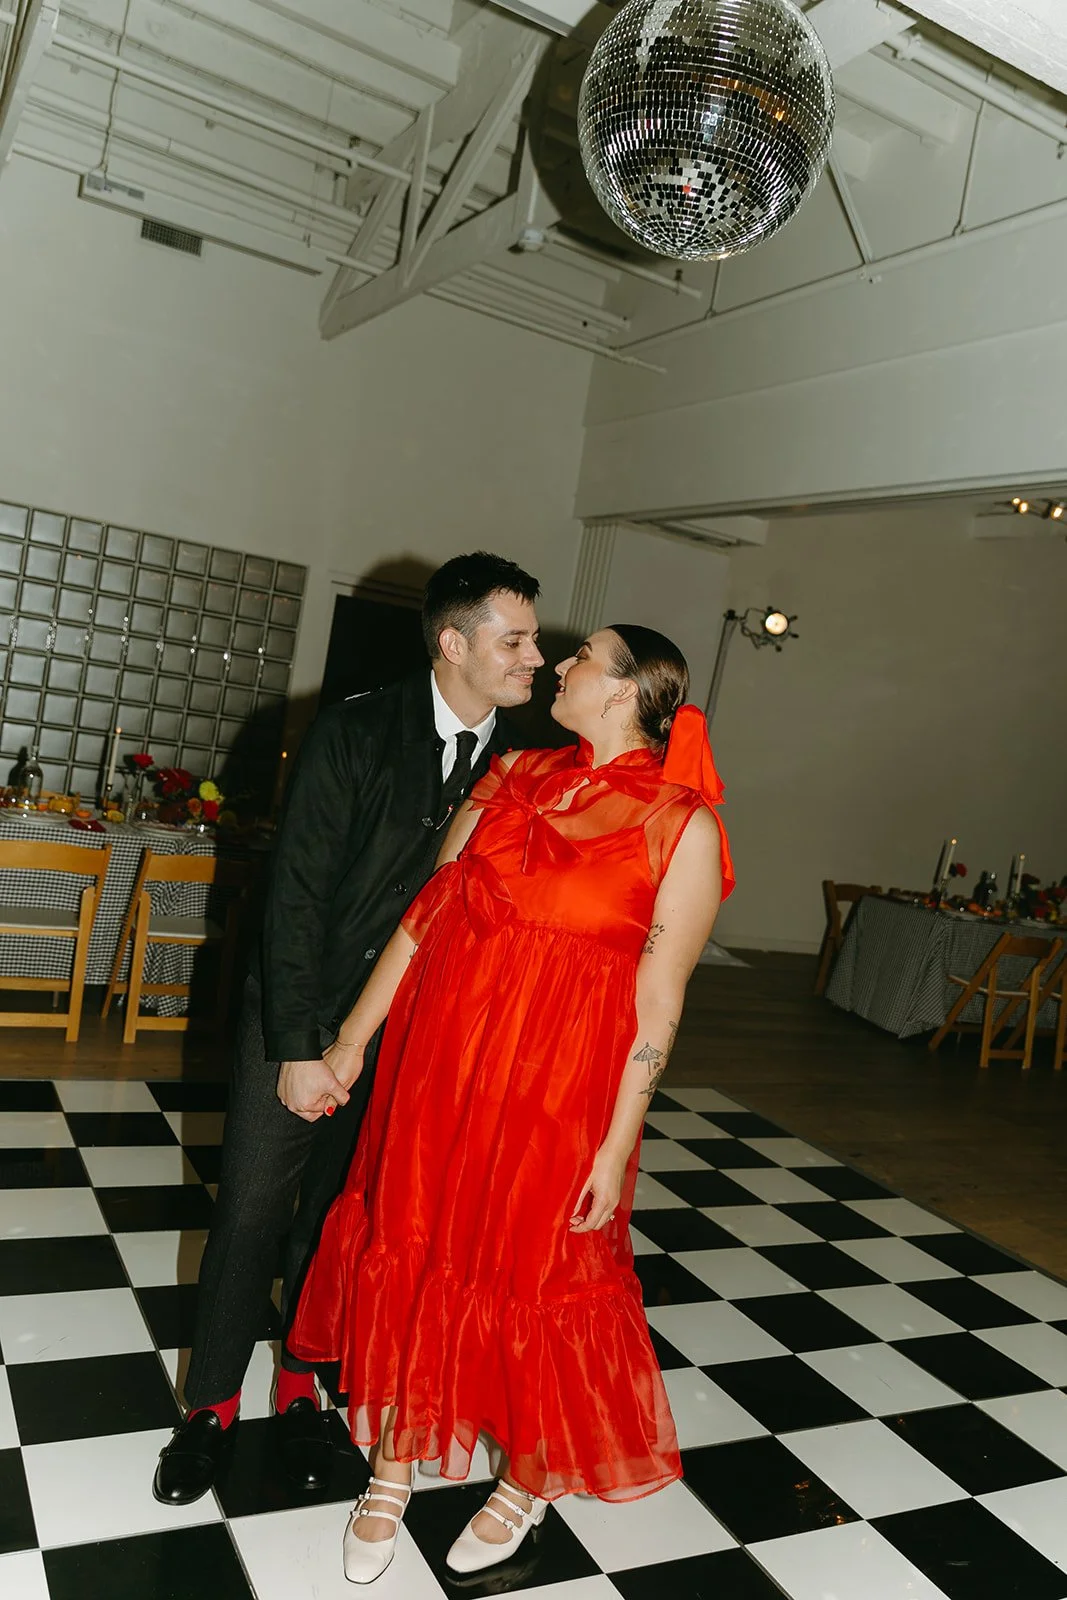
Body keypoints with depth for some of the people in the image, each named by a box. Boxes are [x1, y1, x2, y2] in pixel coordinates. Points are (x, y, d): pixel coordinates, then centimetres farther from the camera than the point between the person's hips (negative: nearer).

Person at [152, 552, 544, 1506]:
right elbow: (297, 894, -16)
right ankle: (214, 1403, 31)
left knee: (338, 1213, 17)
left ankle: (302, 1388, 39)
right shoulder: (357, 734, -16)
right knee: (253, 1207, 9)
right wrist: (299, 1049, -16)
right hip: (305, 1015, -2)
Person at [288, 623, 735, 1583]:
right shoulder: (516, 778, 4)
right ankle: (394, 1466, 41)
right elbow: (429, 909, 5)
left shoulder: (682, 825, -10)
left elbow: (659, 999, -10)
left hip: (556, 1080, -4)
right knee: (410, 1248, 15)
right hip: (440, 1050, 5)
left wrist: (617, 1146, -9)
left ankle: (534, 1476, 42)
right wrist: (355, 1033, 7)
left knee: (536, 1274, 12)